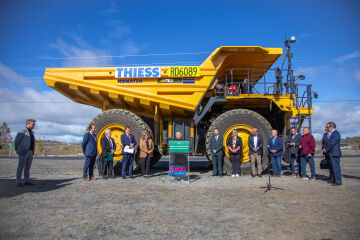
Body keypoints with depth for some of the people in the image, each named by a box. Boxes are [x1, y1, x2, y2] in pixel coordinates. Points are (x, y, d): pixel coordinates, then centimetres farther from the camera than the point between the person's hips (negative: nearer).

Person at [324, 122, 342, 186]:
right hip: (332, 153, 10)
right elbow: (328, 142, 20)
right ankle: (335, 180, 22)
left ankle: (338, 181, -2)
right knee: (333, 167, 14)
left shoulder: (336, 133, -14)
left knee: (336, 167, -7)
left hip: (335, 153, -10)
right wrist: (325, 148, 4)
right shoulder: (331, 133, 17)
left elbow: (332, 143, -19)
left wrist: (326, 149, -9)